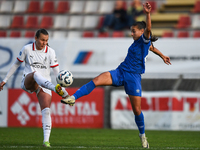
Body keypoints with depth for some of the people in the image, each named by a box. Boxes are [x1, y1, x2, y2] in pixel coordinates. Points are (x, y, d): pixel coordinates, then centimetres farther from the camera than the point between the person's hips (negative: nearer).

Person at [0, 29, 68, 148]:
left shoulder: (50, 52, 3)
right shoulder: (27, 49, 3)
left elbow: (57, 71, 1)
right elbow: (16, 64, 14)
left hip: (44, 85, 2)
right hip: (27, 83, -2)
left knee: (46, 111, -16)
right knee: (35, 74, -38)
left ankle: (46, 140, -17)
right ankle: (55, 89, -64)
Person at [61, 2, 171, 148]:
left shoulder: (145, 40, -5)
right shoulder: (138, 42, 18)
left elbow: (148, 28, -26)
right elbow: (152, 48, 36)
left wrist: (148, 13, -43)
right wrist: (163, 56, 52)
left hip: (133, 77, -7)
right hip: (120, 72, 7)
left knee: (137, 109, -2)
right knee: (96, 80, -18)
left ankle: (142, 135, 19)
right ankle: (73, 98, -26)